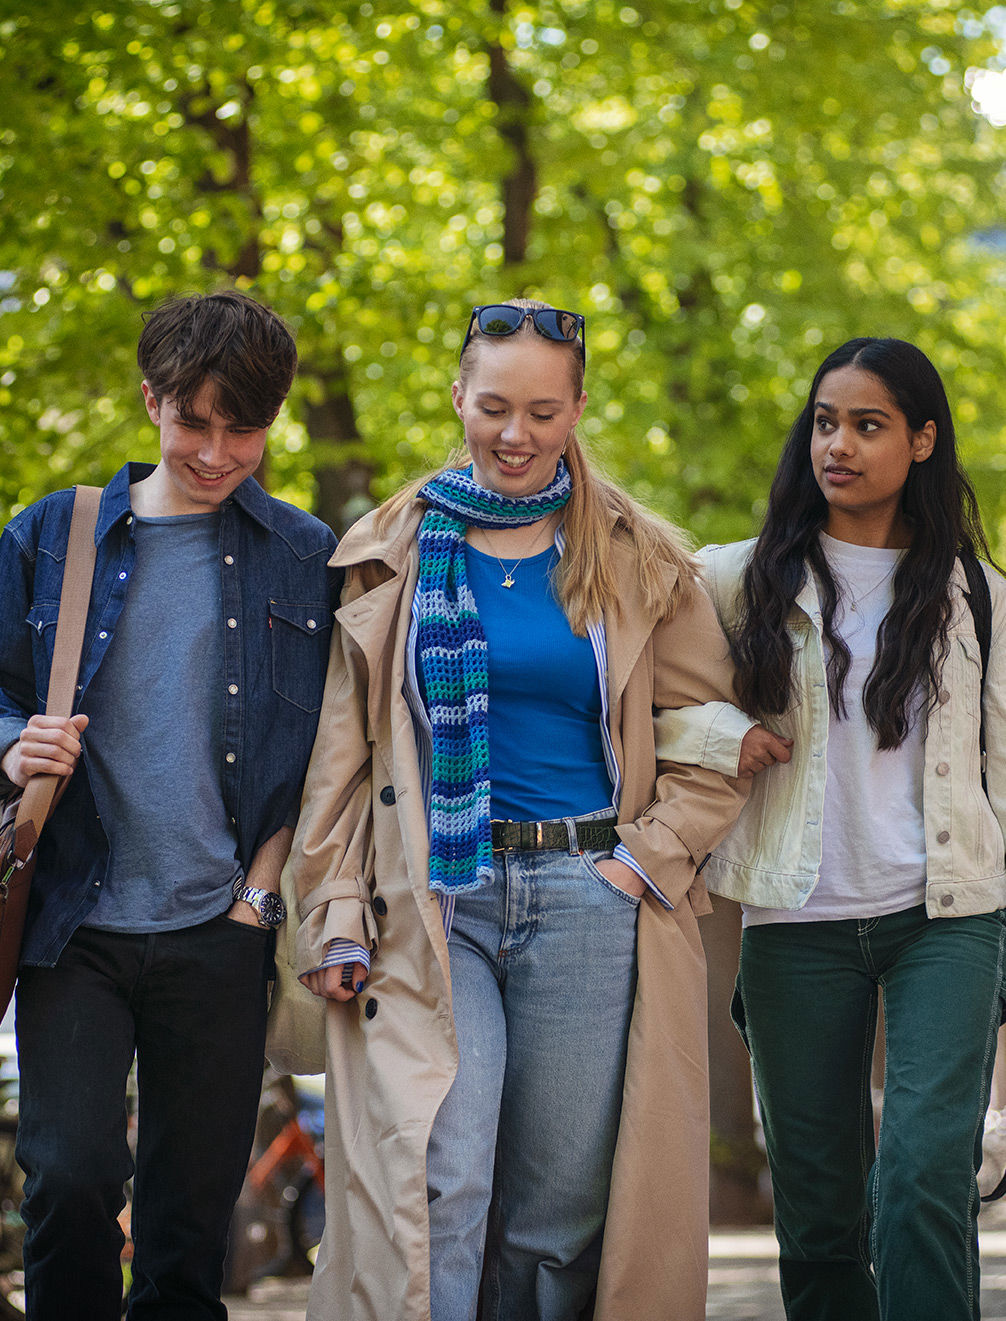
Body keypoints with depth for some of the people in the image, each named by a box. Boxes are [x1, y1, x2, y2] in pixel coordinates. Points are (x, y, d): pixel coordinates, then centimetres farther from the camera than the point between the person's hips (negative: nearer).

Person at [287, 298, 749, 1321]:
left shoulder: (640, 564, 9)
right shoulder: (389, 557, 10)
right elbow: (341, 749, 10)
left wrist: (648, 859, -2)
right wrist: (335, 915, 3)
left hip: (587, 900, 1)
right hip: (429, 906, 0)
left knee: (559, 1211, 2)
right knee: (438, 1190, -14)